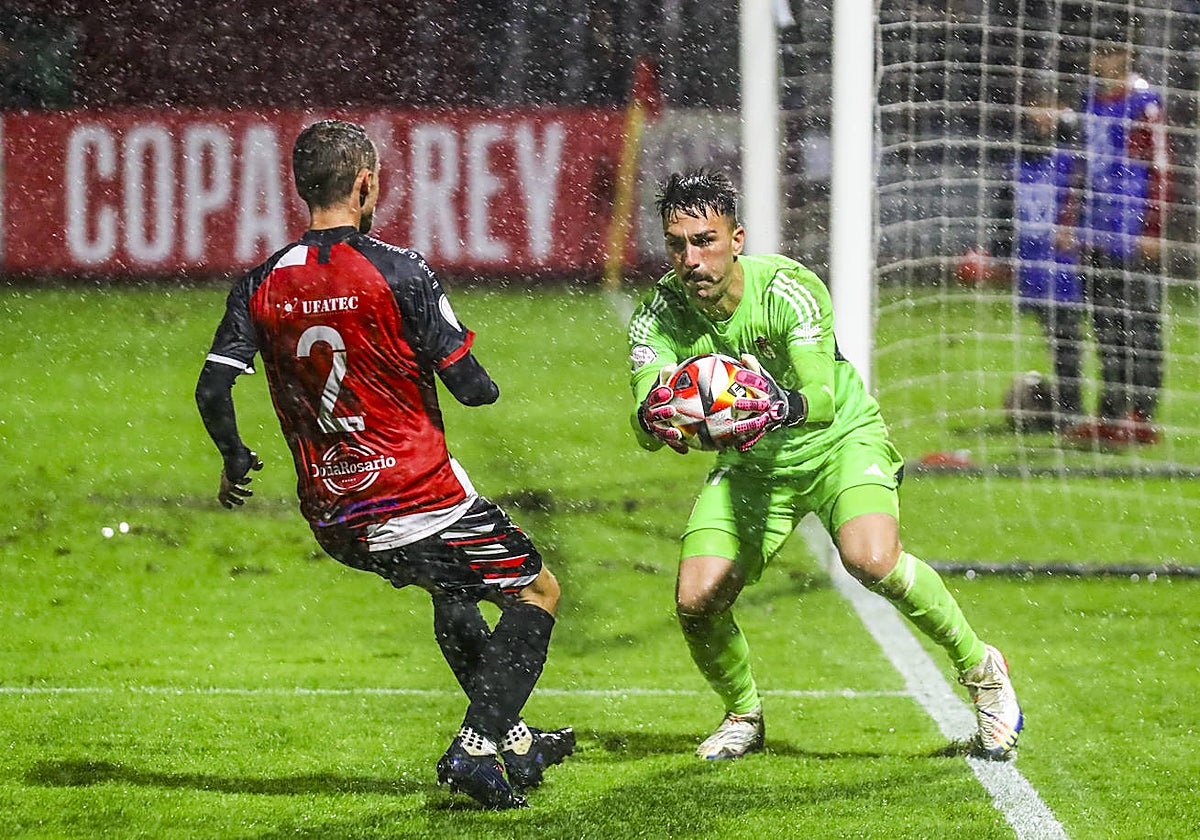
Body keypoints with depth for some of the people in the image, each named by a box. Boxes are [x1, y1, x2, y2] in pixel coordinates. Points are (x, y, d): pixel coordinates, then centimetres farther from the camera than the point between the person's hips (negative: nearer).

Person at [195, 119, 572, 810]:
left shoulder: (264, 285, 0)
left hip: (332, 518, 6)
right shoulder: (399, 272, -14)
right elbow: (472, 387, -12)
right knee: (537, 594, 11)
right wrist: (486, 385, 12)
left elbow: (213, 388, -4)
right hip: (418, 492, -6)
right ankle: (476, 749, -2)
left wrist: (236, 462, 15)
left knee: (451, 586, 33)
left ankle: (509, 736, 39)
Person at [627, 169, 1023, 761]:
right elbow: (642, 426, -30)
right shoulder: (660, 314, -18)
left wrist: (782, 407, -63)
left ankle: (981, 670, -5)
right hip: (750, 465, 4)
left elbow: (822, 400, -39)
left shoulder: (788, 290, -27)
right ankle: (743, 715, 20)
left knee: (872, 560, -31)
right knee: (695, 601, -13)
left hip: (839, 441, -4)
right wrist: (655, 417, -55)